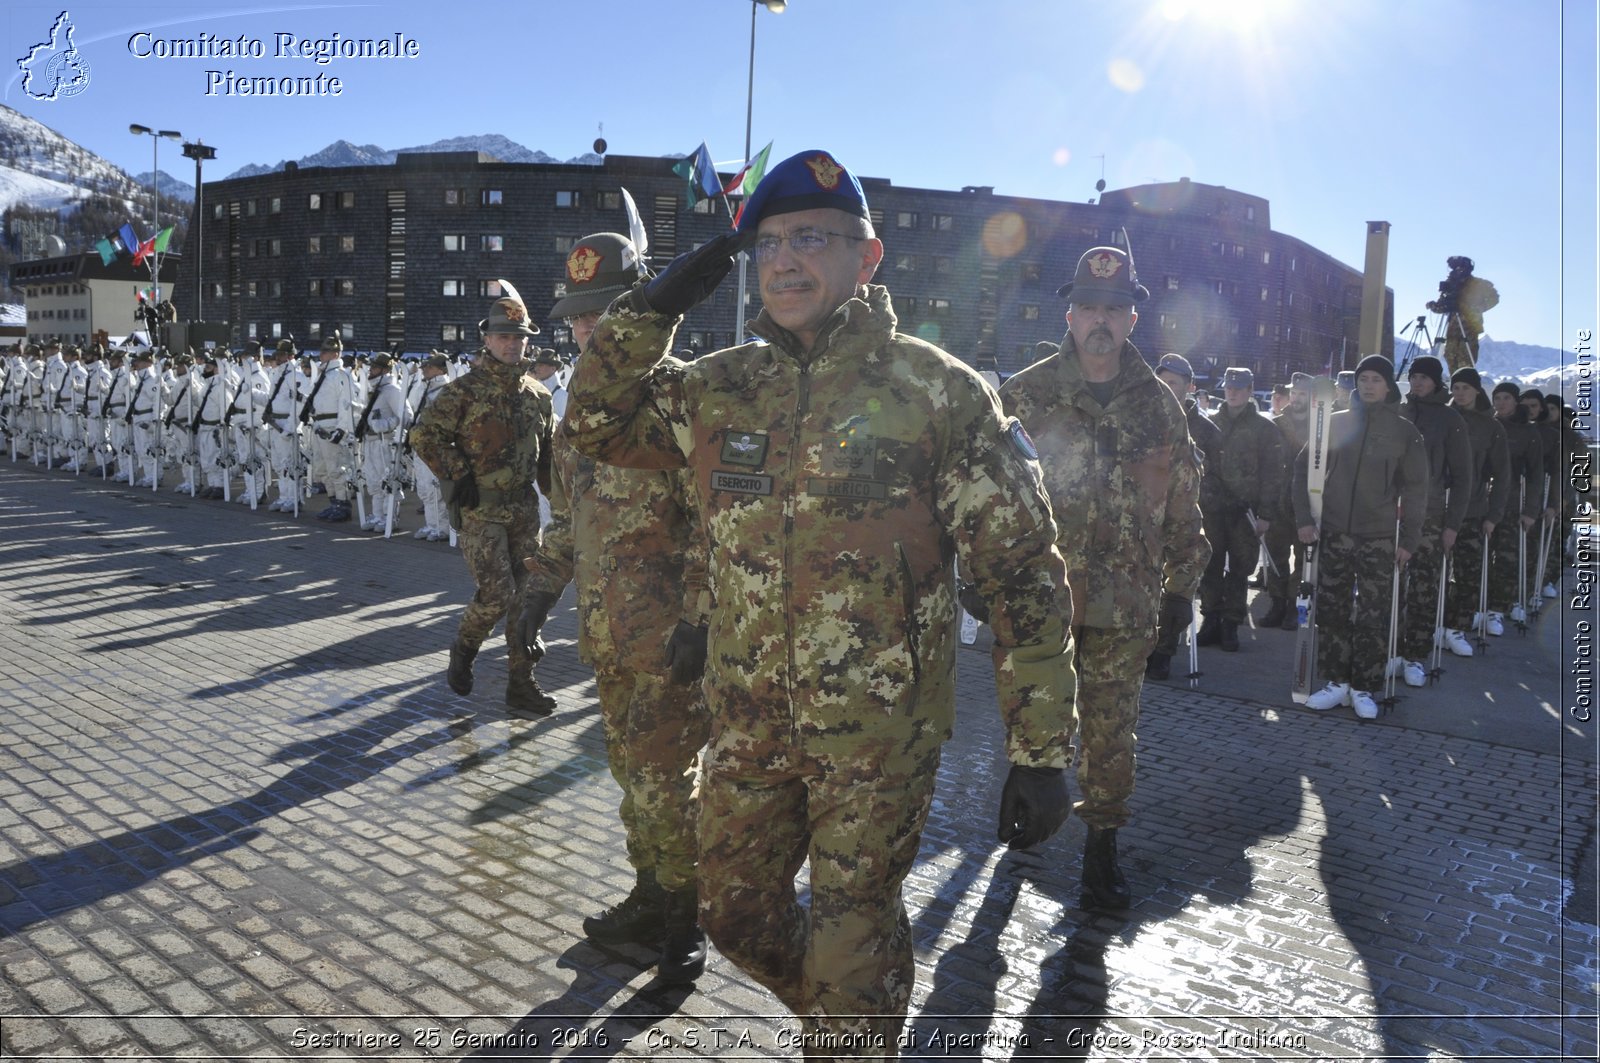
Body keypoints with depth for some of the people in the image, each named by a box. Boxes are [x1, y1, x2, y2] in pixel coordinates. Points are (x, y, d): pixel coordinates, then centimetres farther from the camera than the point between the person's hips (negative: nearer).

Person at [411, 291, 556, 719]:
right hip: (479, 509, -5)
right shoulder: (465, 390, -6)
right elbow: (424, 433, -5)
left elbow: (546, 452, 19)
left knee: (526, 594, 4)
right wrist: (457, 474, -11)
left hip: (524, 508, 5)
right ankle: (463, 649, 20)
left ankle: (522, 684, 12)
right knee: (496, 592, -11)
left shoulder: (538, 395, 10)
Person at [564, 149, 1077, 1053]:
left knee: (851, 944, 9)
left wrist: (1041, 752, -13)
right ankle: (842, 1020, 49)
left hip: (880, 733, -5)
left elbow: (1024, 577, -11)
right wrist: (653, 306, 0)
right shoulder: (720, 387, 3)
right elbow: (597, 423, 14)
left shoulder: (938, 391, -11)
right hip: (749, 722, 6)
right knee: (738, 914, 21)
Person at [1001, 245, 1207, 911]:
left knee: (1112, 728, 7)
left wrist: (1180, 584, 12)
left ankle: (1102, 844, 23)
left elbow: (1183, 501, 12)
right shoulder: (1026, 395, 0)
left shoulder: (1158, 406, 6)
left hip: (1125, 605, 1)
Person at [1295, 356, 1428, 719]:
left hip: (1379, 541, -2)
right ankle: (1336, 682, 14)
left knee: (1372, 618, 0)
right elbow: (1304, 469, 8)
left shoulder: (1404, 431, 2)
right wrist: (1304, 519, -1)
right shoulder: (1335, 423, 5)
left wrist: (1409, 539, -3)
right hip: (1333, 536, 2)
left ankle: (1363, 688, 9)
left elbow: (1415, 489, 3)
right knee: (1331, 612, 5)